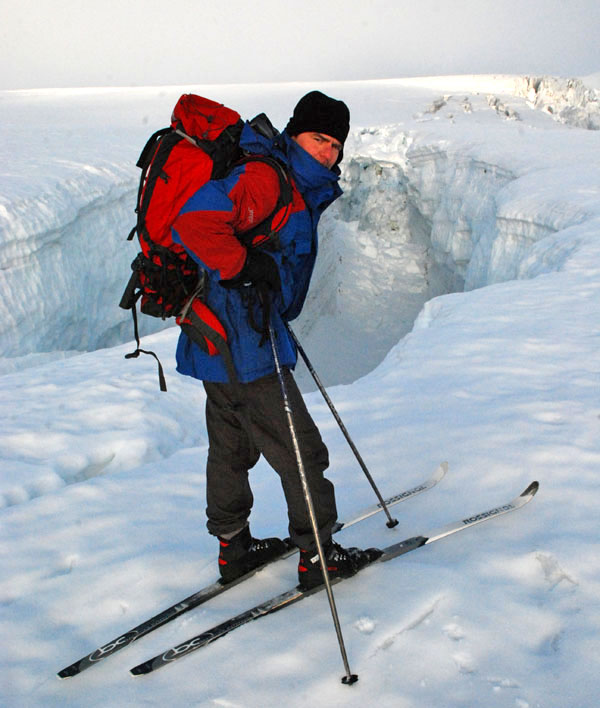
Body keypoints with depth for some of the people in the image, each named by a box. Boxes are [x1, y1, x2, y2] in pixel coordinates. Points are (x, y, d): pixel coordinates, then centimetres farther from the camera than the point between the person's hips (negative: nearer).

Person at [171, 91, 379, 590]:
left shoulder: (297, 185, 15)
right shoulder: (264, 176, -18)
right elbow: (197, 221, -31)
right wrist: (244, 268, -26)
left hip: (218, 340, 11)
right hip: (244, 345, -11)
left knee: (231, 446, 20)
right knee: (301, 451, 0)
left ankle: (234, 547, 36)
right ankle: (317, 555, 13)